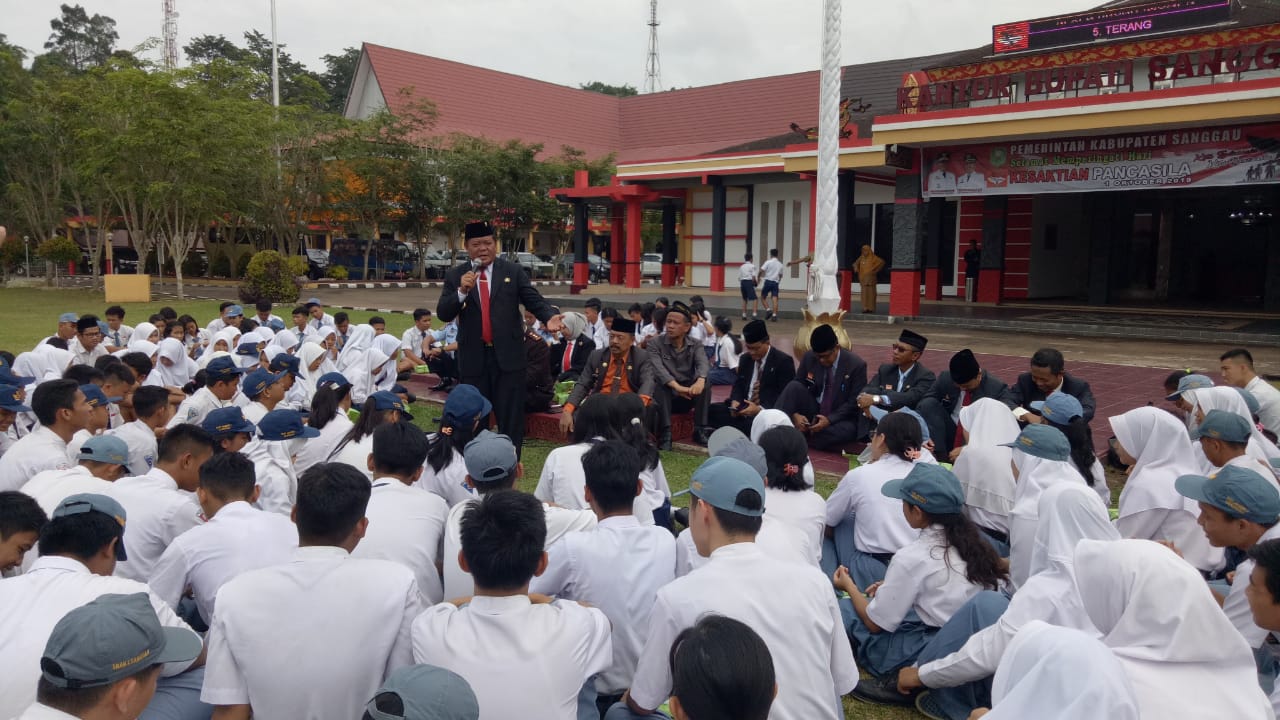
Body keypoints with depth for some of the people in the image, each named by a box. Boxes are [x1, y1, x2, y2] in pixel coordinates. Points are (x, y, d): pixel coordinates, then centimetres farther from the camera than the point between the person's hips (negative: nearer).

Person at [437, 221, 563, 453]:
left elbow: (535, 301, -3)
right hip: (473, 358, 1)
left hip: (508, 356, -1)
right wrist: (462, 291, -18)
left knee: (511, 417, 4)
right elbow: (443, 314, -1)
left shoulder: (513, 272, 3)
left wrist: (550, 317, -25)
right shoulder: (455, 276, 5)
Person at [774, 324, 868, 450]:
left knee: (847, 431, -38)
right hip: (813, 411, 3)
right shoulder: (809, 358, -5)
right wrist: (795, 414, -20)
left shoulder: (856, 365, -15)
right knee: (793, 386, -23)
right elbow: (795, 389, -1)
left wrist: (829, 420, -24)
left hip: (838, 418, -3)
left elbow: (854, 403, -13)